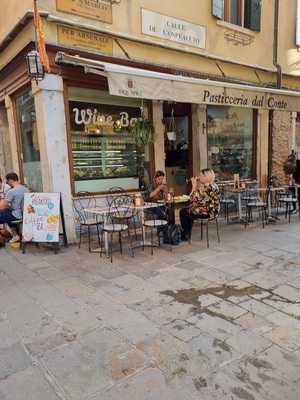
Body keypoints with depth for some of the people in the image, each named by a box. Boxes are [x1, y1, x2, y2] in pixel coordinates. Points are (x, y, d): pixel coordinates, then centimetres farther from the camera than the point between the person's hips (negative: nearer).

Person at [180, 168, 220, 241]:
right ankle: (188, 234, 30)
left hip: (207, 212, -10)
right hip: (211, 210, 10)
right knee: (186, 209, 25)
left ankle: (185, 235, 16)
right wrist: (196, 185, 7)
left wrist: (194, 185, -15)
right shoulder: (212, 185, 9)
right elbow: (199, 198, 13)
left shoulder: (208, 187, -23)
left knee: (183, 212, 3)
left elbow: (195, 199, -24)